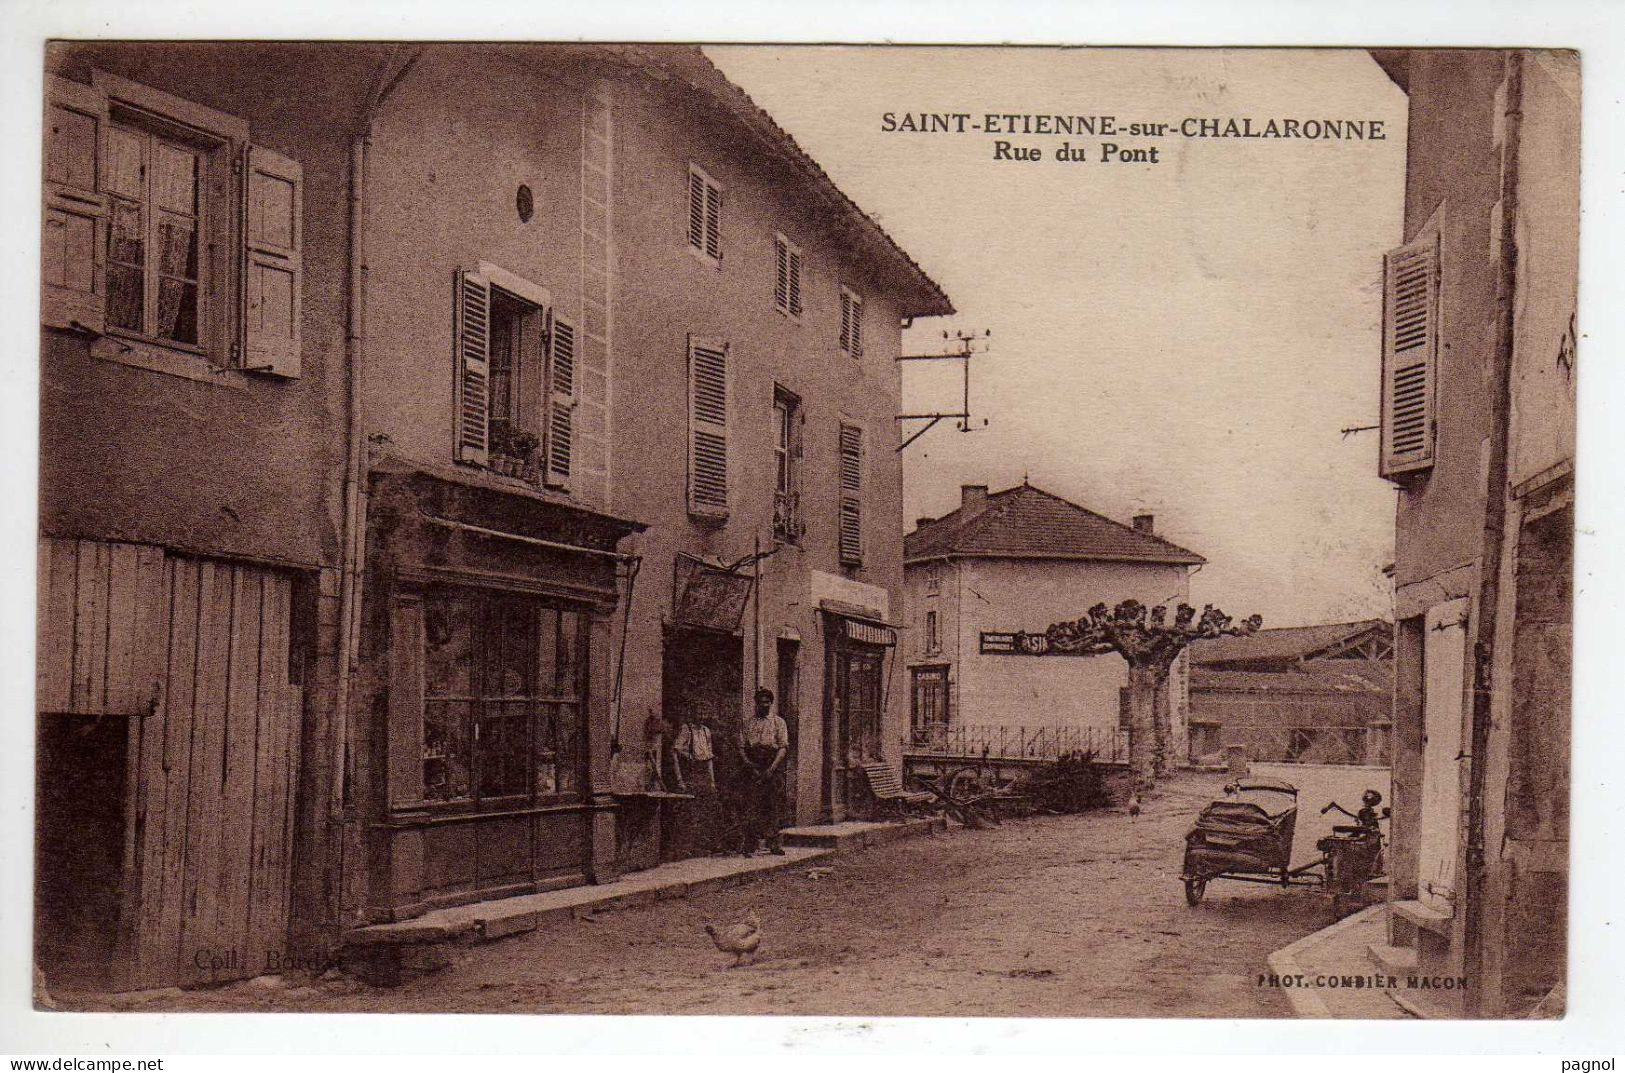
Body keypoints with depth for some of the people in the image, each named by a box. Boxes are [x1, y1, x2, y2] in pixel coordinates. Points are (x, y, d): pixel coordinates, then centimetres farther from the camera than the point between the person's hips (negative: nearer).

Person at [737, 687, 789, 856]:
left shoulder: (778, 722, 8)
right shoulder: (748, 723, 14)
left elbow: (783, 747, -1)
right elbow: (741, 747, 9)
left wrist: (771, 768, -13)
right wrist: (749, 765, -8)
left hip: (773, 767, -1)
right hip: (753, 767, 1)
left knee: (772, 806, 2)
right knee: (751, 805, -7)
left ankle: (773, 843, 8)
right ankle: (750, 844, -9)